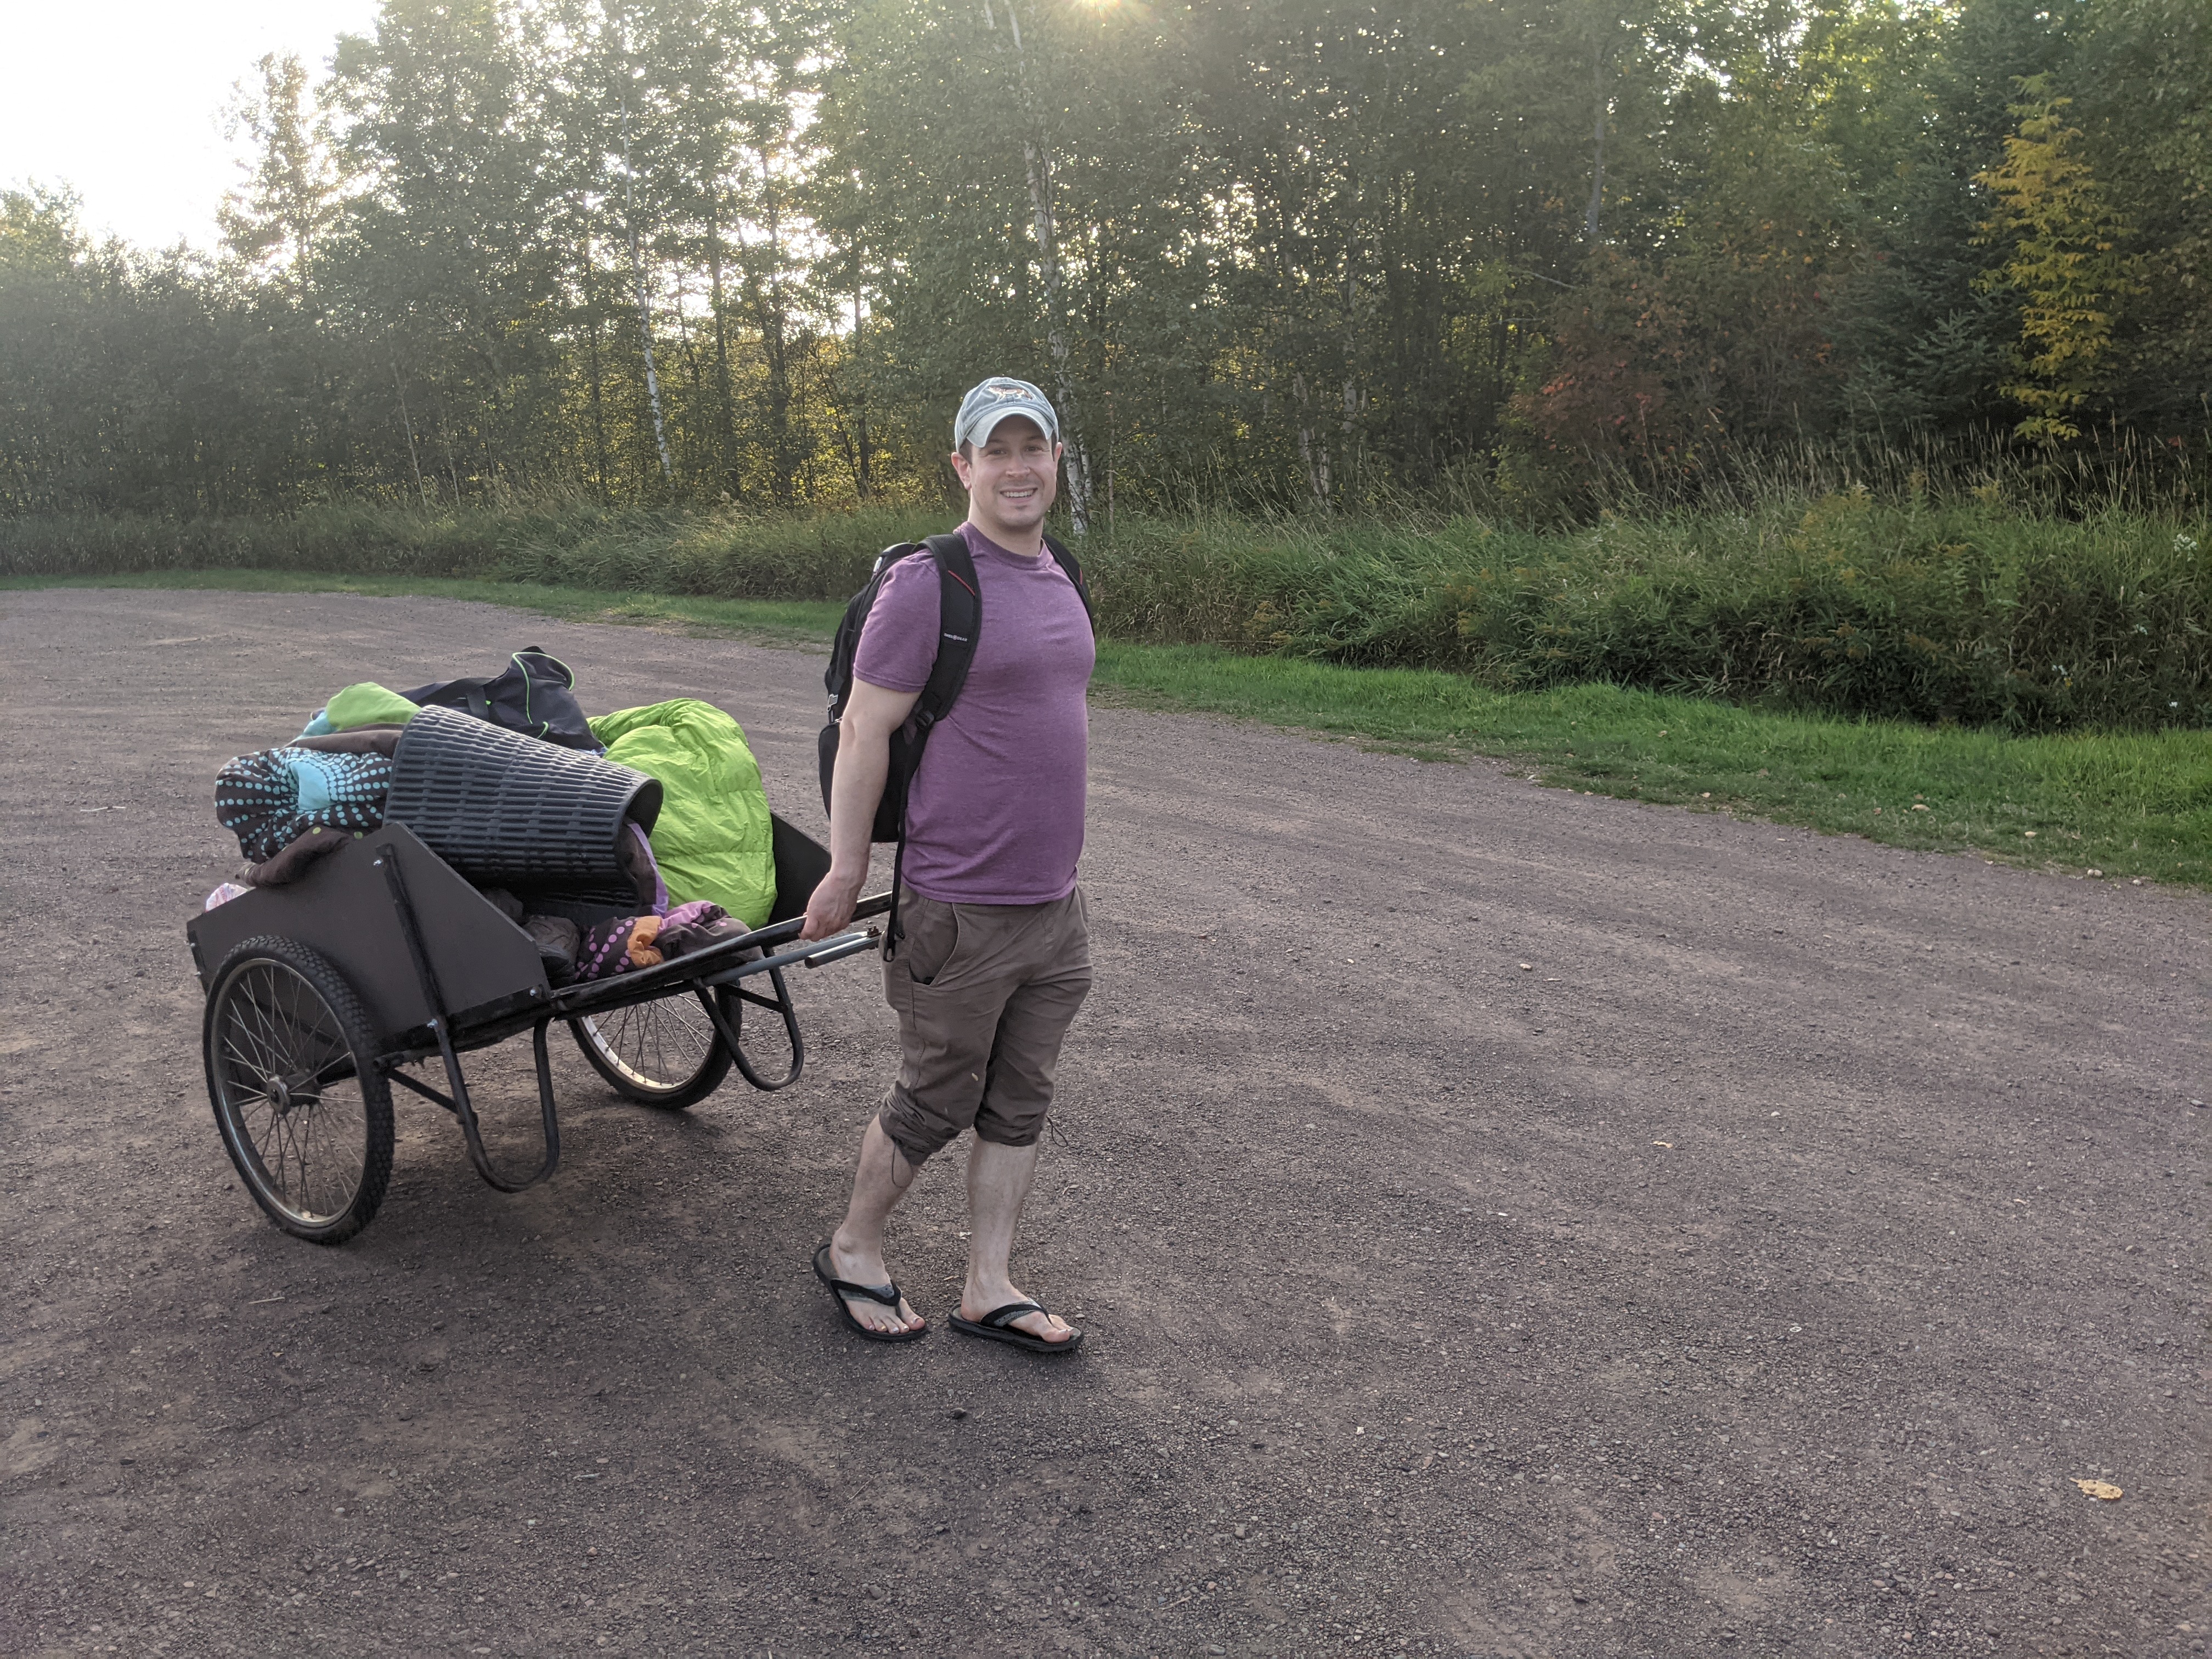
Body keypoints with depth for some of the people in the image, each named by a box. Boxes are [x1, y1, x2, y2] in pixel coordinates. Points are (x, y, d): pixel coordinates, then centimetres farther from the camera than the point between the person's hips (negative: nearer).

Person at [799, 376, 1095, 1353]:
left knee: (1019, 1106, 13)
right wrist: (846, 874, -11)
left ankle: (989, 1290, 27)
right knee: (937, 1105, 7)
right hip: (961, 910, -7)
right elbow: (863, 732, -13)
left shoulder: (1061, 580, 11)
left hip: (1055, 904, 7)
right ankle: (852, 1251, 30)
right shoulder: (926, 584, -13)